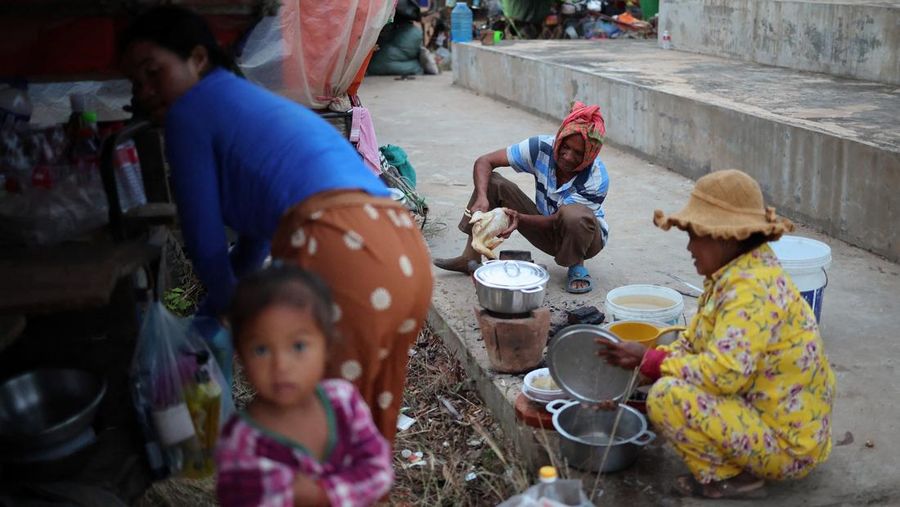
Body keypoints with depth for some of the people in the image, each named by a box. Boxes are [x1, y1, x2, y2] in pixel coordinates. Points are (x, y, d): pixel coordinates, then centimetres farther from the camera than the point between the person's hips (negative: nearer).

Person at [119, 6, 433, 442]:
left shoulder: (190, 110, 8)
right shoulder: (250, 102, 32)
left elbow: (205, 240, 9)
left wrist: (228, 308, 28)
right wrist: (213, 308, 46)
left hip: (342, 258, -9)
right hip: (406, 255, 9)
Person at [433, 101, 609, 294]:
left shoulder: (597, 178, -27)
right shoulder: (542, 147, -20)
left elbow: (557, 219, -26)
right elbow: (484, 161, -19)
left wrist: (520, 218, -44)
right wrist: (482, 198, -37)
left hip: (586, 235, -3)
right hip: (548, 231, 4)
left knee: (574, 214, -42)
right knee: (492, 183, -17)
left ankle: (576, 266, -12)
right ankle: (471, 258, -13)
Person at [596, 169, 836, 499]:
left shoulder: (752, 289, -25)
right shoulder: (735, 274, 5)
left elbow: (723, 373, -32)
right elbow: (695, 346, 9)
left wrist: (650, 361, -20)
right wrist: (642, 358, -7)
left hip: (786, 442, -10)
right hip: (767, 412, 10)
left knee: (667, 396, -23)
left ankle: (728, 477, -4)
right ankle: (735, 465, 10)